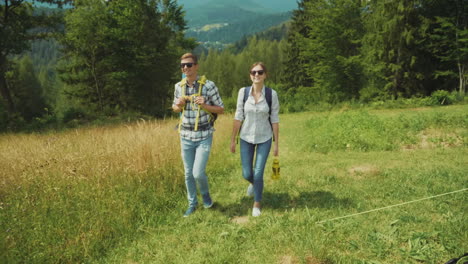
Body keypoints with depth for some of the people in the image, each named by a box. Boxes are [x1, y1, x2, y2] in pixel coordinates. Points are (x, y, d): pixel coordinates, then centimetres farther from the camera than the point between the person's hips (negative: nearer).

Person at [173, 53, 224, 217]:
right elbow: (175, 108, 16)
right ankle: (192, 204, 32)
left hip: (204, 137, -4)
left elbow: (221, 109, -5)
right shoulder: (179, 86, 1)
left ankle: (205, 193, 26)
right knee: (188, 173, 12)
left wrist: (205, 105, -22)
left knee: (198, 173, -8)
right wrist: (178, 105, -8)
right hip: (186, 136, 4)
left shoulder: (208, 85, -12)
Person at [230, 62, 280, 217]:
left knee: (258, 174, -3)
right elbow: (238, 117, -3)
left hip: (264, 139, -1)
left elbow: (274, 120, -5)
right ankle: (253, 183, 46)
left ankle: (257, 205, 21)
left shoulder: (272, 94, -10)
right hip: (246, 138, 2)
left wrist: (276, 144, -3)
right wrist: (232, 140, -2)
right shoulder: (243, 92, -8)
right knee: (247, 174, 7)